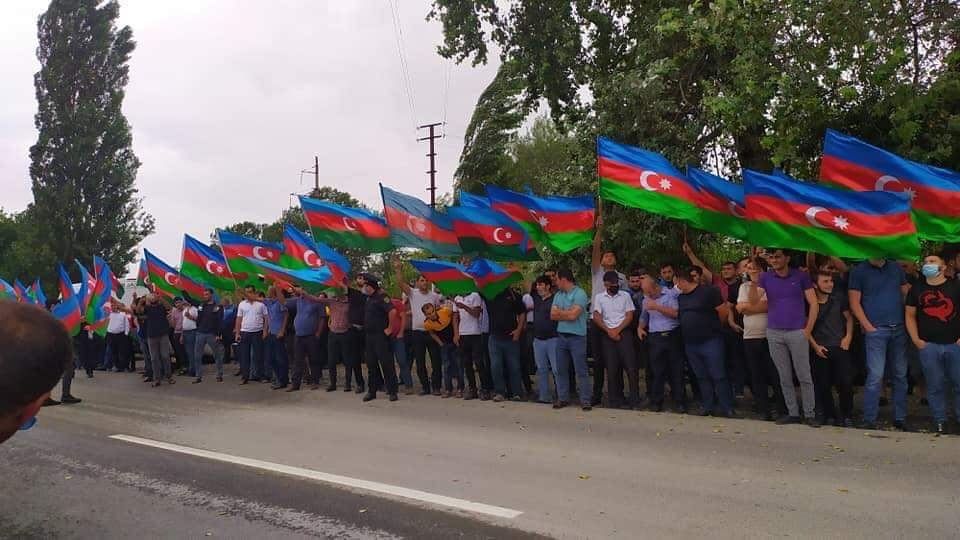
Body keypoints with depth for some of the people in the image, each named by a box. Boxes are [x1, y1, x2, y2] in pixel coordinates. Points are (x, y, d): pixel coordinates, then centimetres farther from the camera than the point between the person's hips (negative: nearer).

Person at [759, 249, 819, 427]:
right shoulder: (765, 277, 5)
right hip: (774, 333, 2)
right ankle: (792, 413, 17)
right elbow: (753, 301, -6)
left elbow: (813, 304, 2)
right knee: (784, 377, 8)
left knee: (804, 376, -1)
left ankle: (810, 414, 7)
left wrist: (808, 329, -4)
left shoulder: (801, 276, 1)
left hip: (797, 332, -2)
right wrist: (753, 281, -21)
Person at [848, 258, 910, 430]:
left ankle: (900, 418, 19)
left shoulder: (896, 268, 12)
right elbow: (854, 303, -3)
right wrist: (868, 327, -9)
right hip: (876, 330, -4)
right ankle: (869, 420, -2)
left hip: (899, 329, 5)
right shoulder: (859, 271, 0)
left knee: (900, 375, 9)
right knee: (875, 376, -9)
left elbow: (907, 294, 15)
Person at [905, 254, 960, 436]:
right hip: (928, 346, 1)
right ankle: (940, 421, 13)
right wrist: (916, 339, 1)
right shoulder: (916, 289, 10)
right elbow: (910, 315, 10)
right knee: (935, 386, 4)